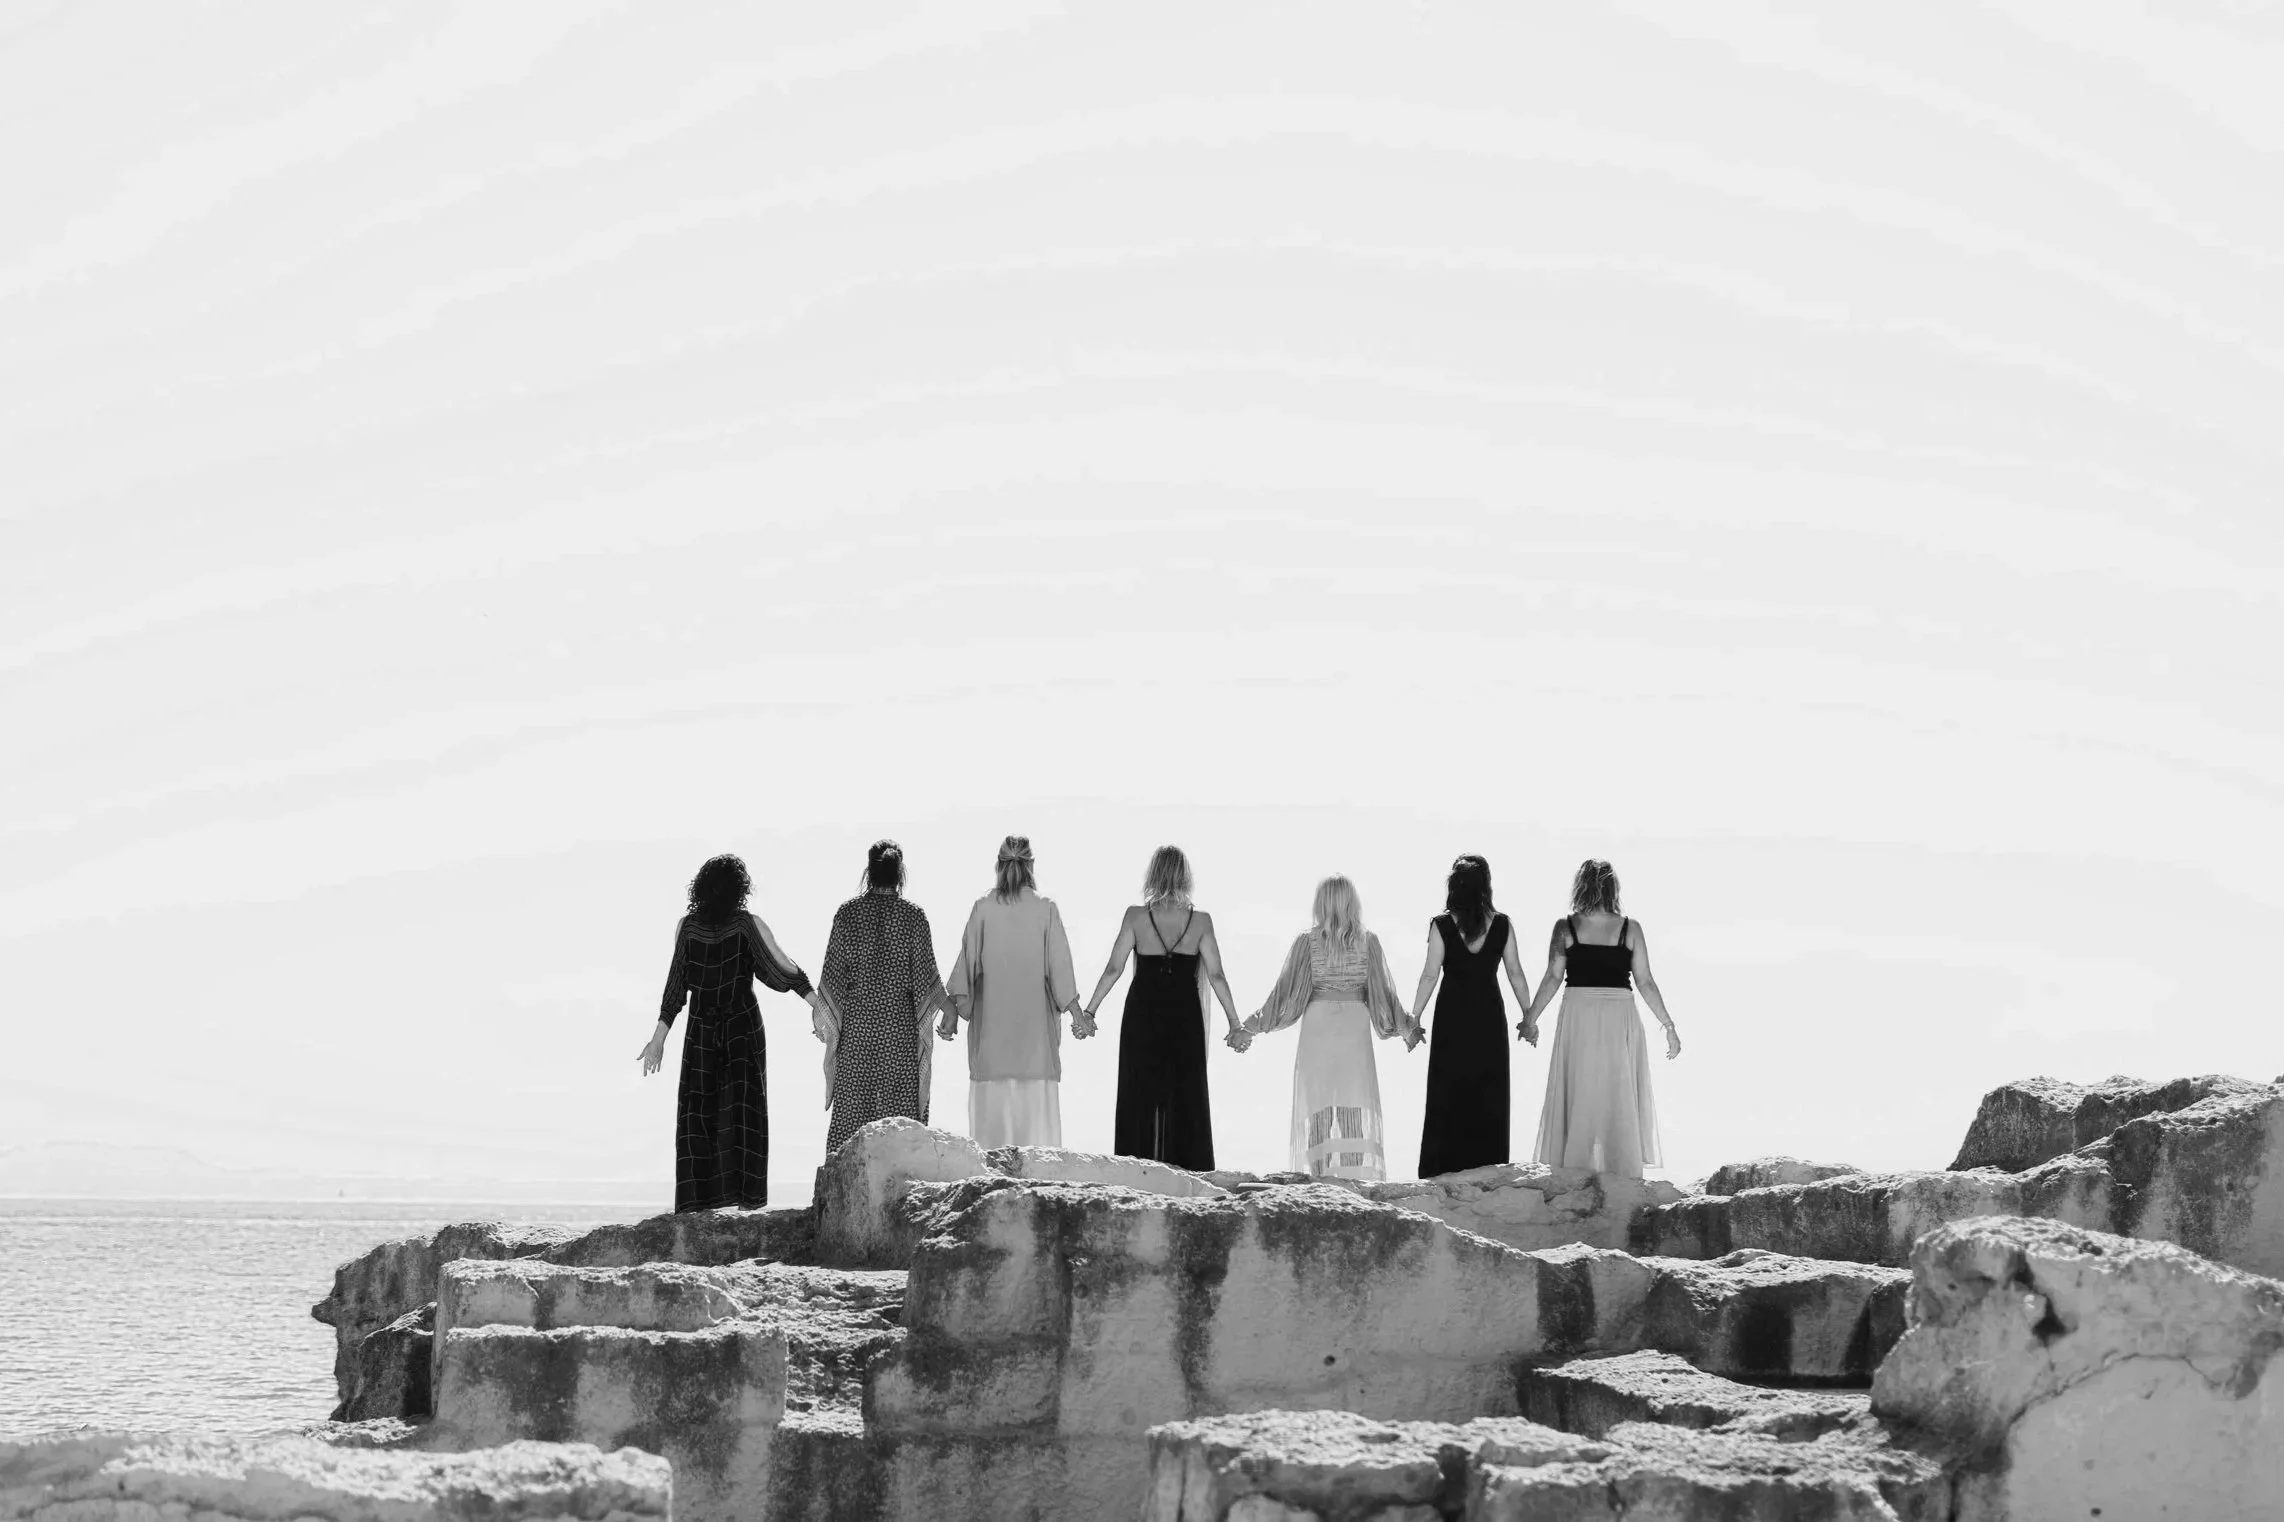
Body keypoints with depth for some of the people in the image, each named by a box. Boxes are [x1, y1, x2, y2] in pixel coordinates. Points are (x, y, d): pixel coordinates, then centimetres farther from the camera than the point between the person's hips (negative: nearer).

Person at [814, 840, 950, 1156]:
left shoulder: (848, 912, -1)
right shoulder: (913, 915, -5)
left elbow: (833, 970, 1)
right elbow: (925, 973, -4)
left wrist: (824, 1013, 11)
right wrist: (949, 1009, 7)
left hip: (855, 1019, 1)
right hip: (901, 1021, -1)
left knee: (851, 1105, 6)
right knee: (901, 1105, 3)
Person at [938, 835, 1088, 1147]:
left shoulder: (983, 908, -1)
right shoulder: (1046, 909, -3)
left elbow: (967, 961, -1)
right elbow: (1058, 964, -3)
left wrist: (954, 1010, 2)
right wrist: (1077, 1013, 0)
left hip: (991, 1018, 1)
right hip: (1035, 1017, -1)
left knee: (991, 1100, 3)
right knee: (1037, 1101, 0)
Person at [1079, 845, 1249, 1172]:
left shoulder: (1136, 916, -6)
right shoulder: (1200, 920, -4)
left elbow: (1113, 969, -7)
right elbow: (1216, 977, -5)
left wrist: (1088, 1011, 1)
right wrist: (1235, 1024, 1)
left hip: (1142, 1016, 0)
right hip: (1184, 1017, 0)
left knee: (1140, 1096, 8)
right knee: (1185, 1098, 10)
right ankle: (1187, 1168, 9)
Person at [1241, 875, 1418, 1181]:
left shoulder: (1307, 942, -4)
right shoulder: (1367, 941, -2)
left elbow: (1288, 989, -3)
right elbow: (1381, 991, 1)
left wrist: (1257, 1023, 7)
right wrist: (1405, 1027, 14)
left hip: (1317, 1024, 0)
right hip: (1355, 1026, 0)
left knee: (1318, 1106, 5)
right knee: (1355, 1107, 4)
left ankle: (1320, 1175, 1)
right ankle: (1355, 1174, -1)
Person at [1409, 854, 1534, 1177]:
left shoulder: (1441, 925, -9)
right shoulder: (1501, 925, -4)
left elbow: (1430, 975, -9)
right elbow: (1515, 974, 0)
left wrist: (1414, 1017, -3)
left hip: (1452, 1017, -1)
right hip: (1489, 1017, 1)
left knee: (1448, 1099, 5)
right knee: (1489, 1100, 9)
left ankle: (1441, 1172, 4)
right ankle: (1488, 1169, 10)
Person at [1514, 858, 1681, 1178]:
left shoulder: (1565, 927, -2)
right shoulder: (1630, 929, -1)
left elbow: (1553, 978, -7)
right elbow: (1645, 982, -1)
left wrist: (1530, 1019, 0)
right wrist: (1668, 1025, 6)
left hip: (1578, 1019, 0)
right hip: (1620, 1020, 0)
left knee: (1576, 1099, 7)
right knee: (1619, 1100, 8)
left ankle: (1574, 1171, 6)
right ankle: (1623, 1172, 9)